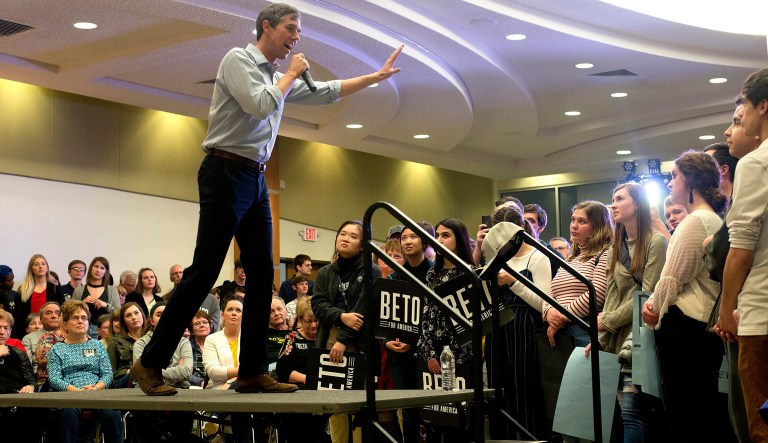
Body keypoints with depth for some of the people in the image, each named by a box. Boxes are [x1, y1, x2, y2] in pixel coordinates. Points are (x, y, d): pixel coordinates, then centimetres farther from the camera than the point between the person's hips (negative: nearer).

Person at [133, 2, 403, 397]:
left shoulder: (278, 79, 21)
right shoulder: (238, 60, -4)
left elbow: (326, 92, 26)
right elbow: (259, 106, -17)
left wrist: (377, 76, 23)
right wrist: (292, 75, -3)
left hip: (255, 180, 9)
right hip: (226, 173, -9)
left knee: (262, 274, 3)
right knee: (203, 272, -11)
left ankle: (252, 372, 6)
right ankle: (150, 364, -4)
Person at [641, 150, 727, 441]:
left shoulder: (695, 221, -12)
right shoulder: (715, 221, 20)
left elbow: (672, 279, -13)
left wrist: (654, 309, 6)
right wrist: (656, 303, 6)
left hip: (684, 326, -10)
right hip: (706, 326, 10)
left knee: (683, 416, -8)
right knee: (704, 413, 9)